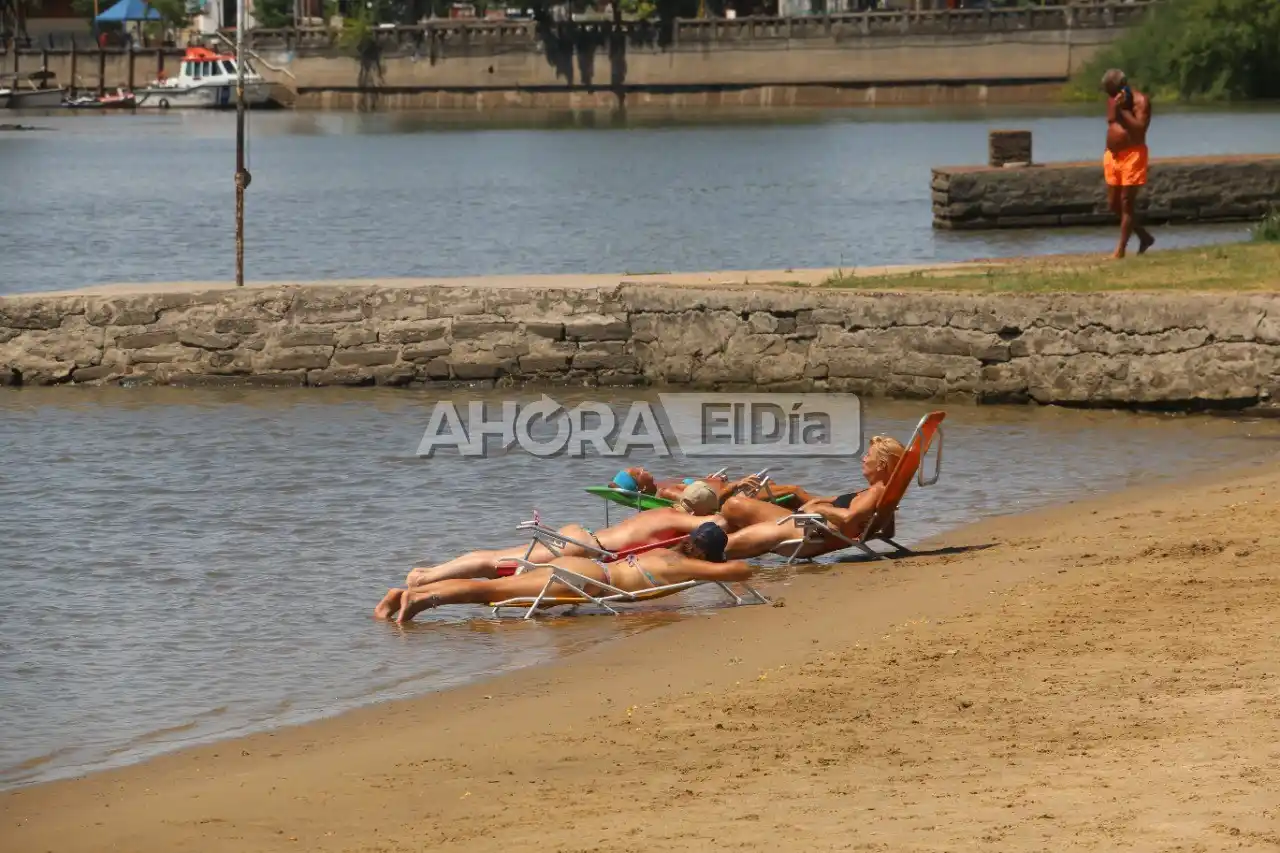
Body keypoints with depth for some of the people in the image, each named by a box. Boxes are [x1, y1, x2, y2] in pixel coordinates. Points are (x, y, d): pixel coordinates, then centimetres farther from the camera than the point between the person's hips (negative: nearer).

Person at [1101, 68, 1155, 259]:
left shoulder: (1141, 101, -10)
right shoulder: (1112, 100, 12)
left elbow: (1140, 127, -19)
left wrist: (1121, 109, -21)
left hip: (1133, 155, -8)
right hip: (1113, 155, 8)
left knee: (1127, 202, -6)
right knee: (1113, 203, 9)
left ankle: (1121, 249, -2)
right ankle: (1144, 236, 25)